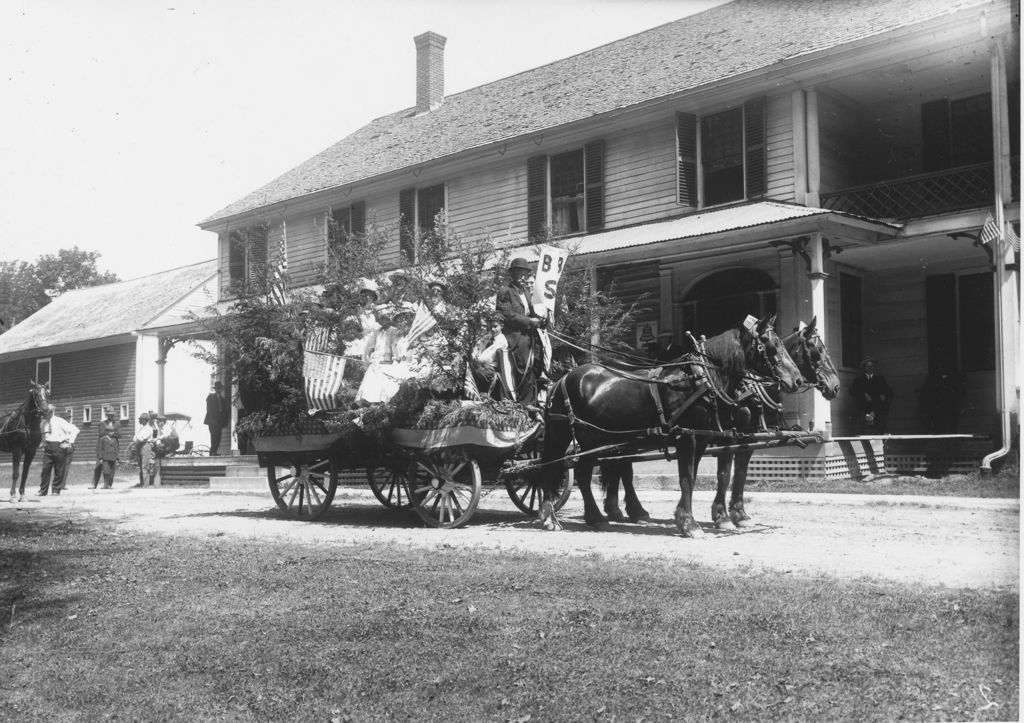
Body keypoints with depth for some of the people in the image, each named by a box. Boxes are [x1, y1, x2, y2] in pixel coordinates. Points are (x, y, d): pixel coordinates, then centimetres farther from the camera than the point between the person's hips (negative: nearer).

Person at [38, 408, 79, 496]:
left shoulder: (60, 421, -7)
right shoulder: (44, 424, 10)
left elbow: (75, 430, -8)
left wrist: (70, 442, -10)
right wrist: (43, 444, 13)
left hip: (59, 446, -4)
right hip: (47, 447, 4)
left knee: (59, 470, 1)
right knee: (45, 469, -1)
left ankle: (56, 490, 11)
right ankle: (43, 491, 5)